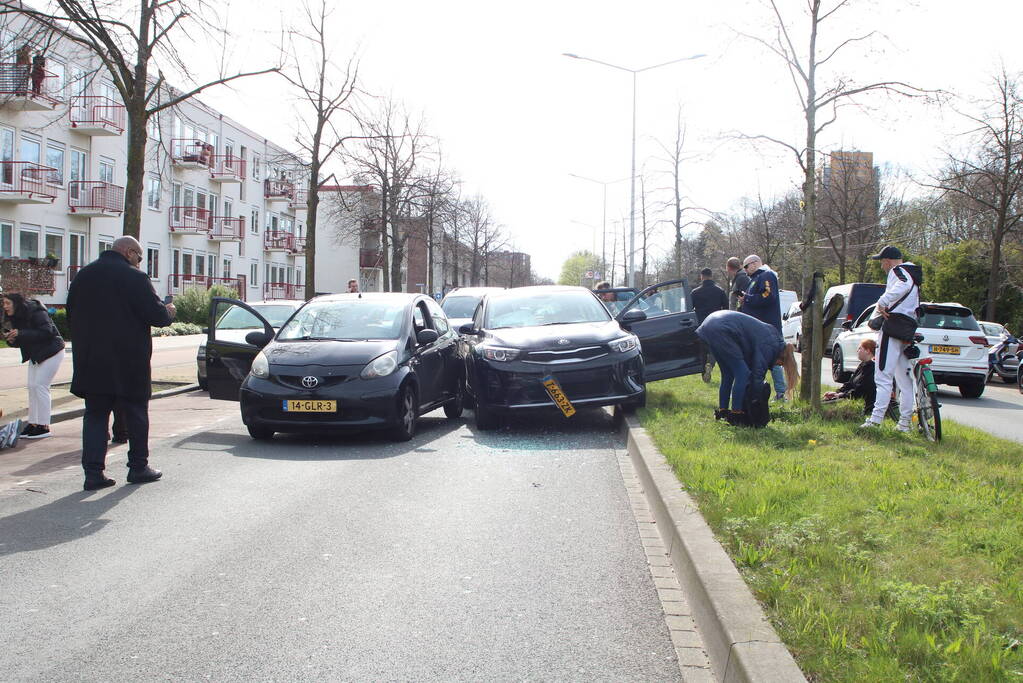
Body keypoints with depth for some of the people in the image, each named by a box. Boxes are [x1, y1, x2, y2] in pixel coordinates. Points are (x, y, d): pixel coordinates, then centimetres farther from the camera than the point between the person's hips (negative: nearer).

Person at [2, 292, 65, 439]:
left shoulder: (36, 312, -20)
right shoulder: (15, 317, 6)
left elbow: (46, 332, -29)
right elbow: (21, 340, 12)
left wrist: (21, 334, -30)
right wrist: (12, 340, -12)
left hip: (50, 352, -9)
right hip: (35, 354, 9)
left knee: (40, 386, -11)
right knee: (32, 386, 6)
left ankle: (44, 426, -6)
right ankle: (33, 423, 12)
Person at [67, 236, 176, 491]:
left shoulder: (82, 276, 10)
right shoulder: (134, 277, -12)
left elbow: (71, 315, 16)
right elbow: (155, 314, -14)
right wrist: (168, 312, 7)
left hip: (90, 362, 5)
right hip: (128, 362, -5)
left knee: (95, 415, 8)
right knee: (136, 413, 9)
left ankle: (93, 472, 3)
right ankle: (138, 467, 16)